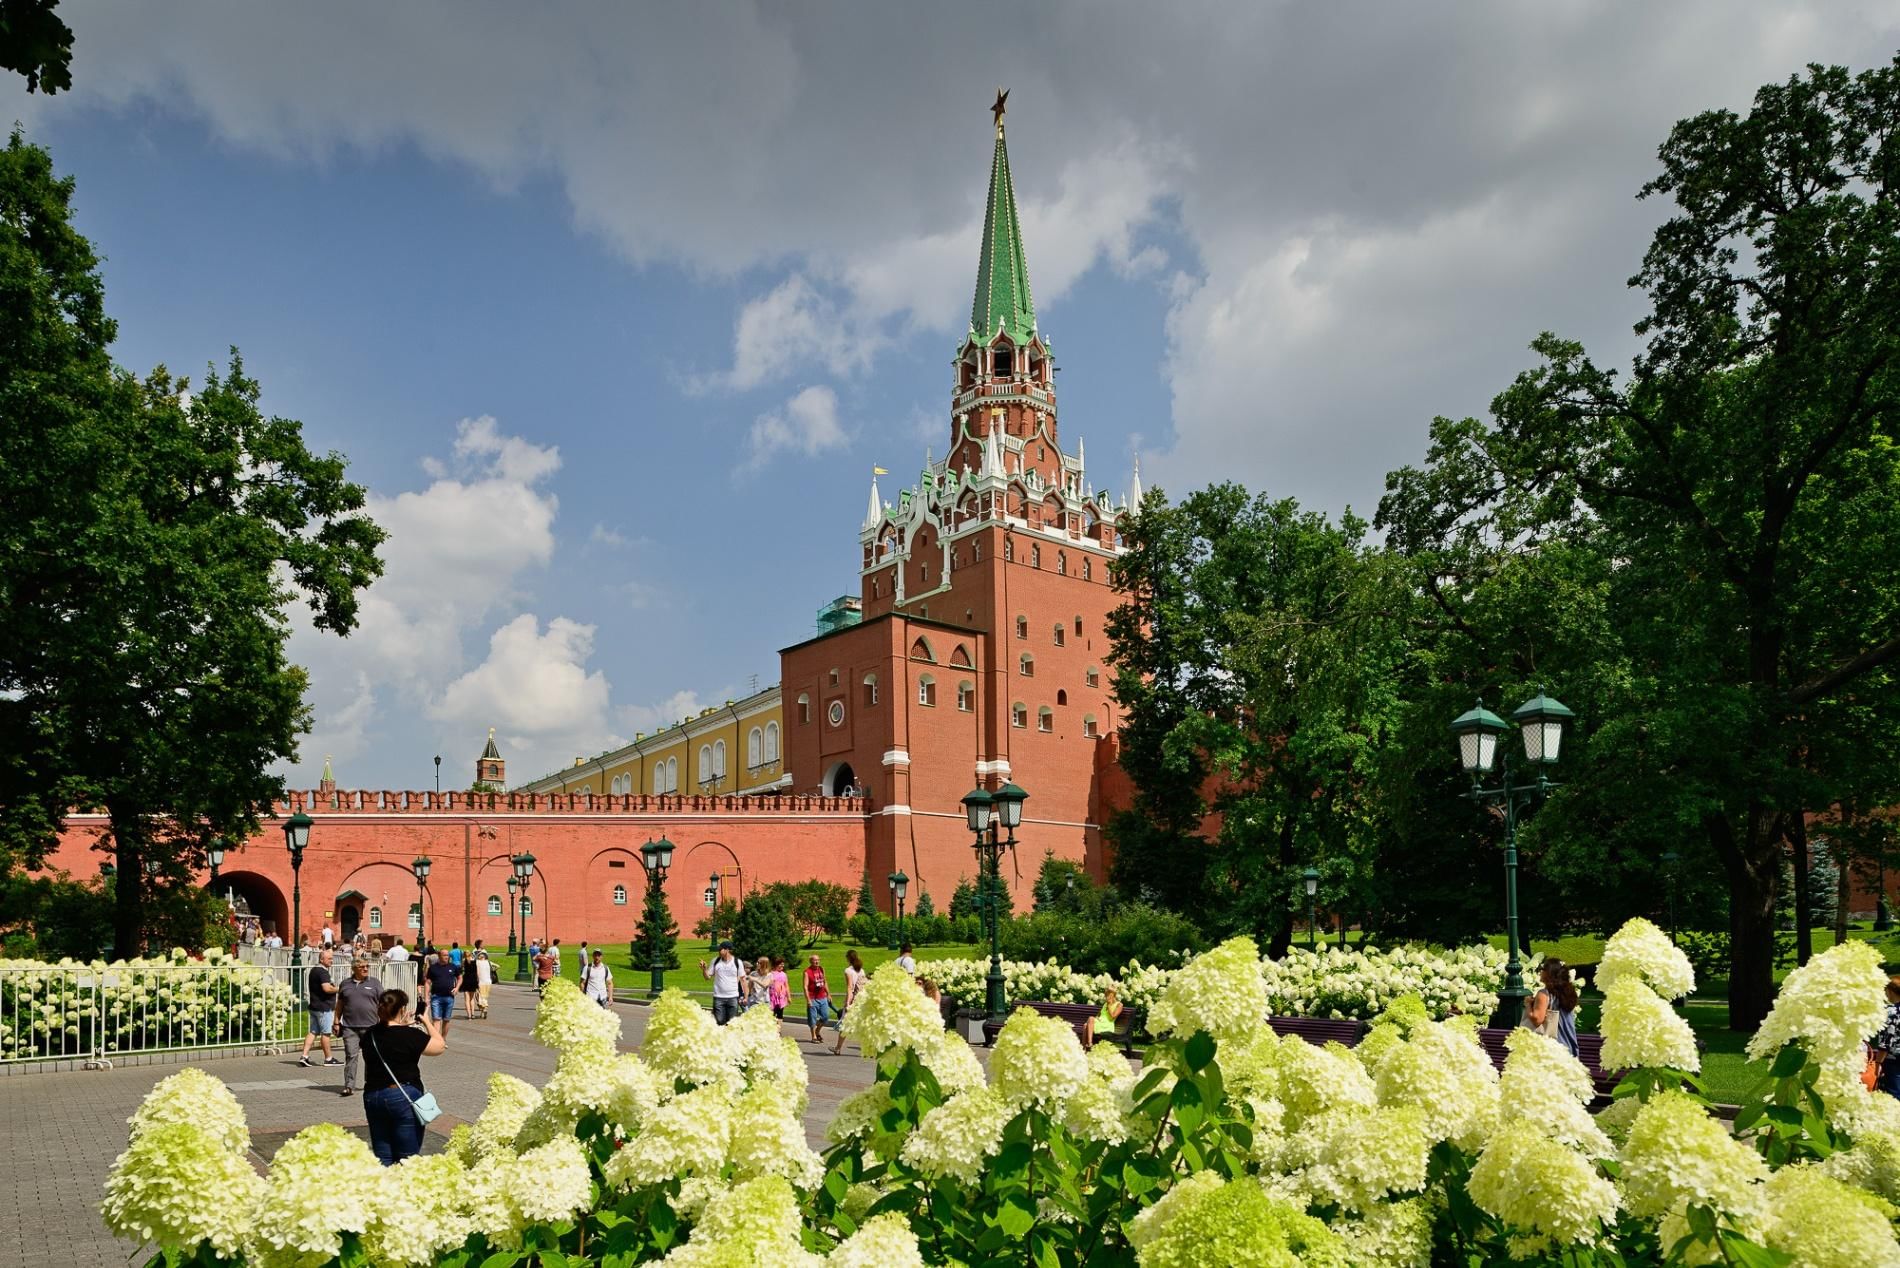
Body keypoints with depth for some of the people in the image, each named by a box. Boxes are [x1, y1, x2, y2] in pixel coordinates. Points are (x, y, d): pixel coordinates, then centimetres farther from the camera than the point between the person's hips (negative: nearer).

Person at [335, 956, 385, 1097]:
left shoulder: (374, 983, 5)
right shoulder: (345, 984, 10)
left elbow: (382, 1005, 4)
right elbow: (340, 1004, 16)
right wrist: (337, 1021, 10)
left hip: (370, 1026, 0)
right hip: (350, 1027, 0)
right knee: (351, 1055, -8)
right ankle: (349, 1086, -8)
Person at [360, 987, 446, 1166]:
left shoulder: (369, 1035, 3)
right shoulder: (411, 1035, -14)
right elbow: (440, 1046, 0)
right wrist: (427, 1022, 10)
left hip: (372, 1097, 6)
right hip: (404, 1097, -6)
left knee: (382, 1157, 11)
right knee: (407, 1158, 0)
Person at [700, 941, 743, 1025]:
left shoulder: (737, 962, -1)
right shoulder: (715, 962, 4)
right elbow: (707, 976, 7)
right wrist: (704, 969, -14)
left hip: (733, 997, -1)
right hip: (718, 997, 1)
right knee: (719, 1022, 0)